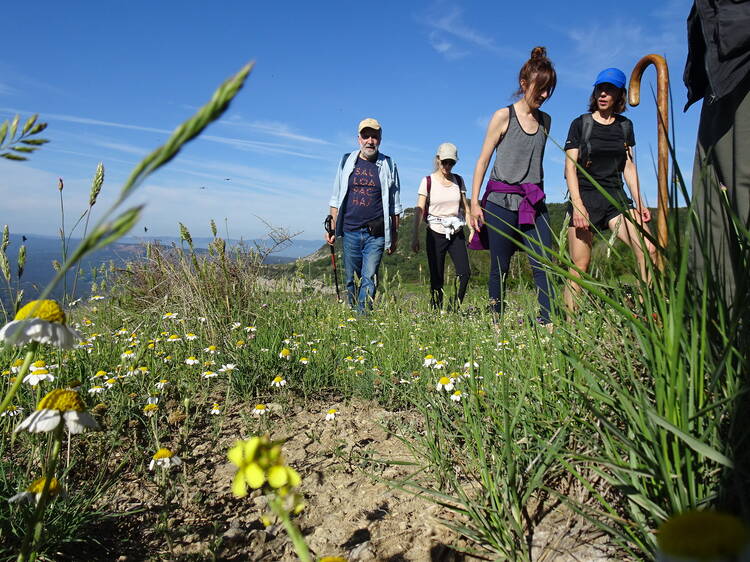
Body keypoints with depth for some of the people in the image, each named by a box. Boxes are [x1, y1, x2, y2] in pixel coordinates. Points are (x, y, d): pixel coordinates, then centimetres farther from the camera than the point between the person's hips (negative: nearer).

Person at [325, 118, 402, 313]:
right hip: (350, 232, 2)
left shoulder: (388, 166, 5)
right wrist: (332, 229, 7)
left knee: (369, 278, -8)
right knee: (350, 280, 7)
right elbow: (336, 199, 12)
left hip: (376, 234, -2)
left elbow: (394, 205, 7)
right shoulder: (347, 162, 9)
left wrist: (394, 236, 5)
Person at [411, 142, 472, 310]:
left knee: (464, 273, -9)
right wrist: (415, 237, -12)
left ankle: (455, 308, 6)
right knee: (437, 278, -1)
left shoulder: (458, 180, 9)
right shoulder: (428, 181, -1)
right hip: (436, 233, -3)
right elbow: (419, 210, -5)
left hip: (456, 233, 3)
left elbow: (465, 207, 12)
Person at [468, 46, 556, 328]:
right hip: (501, 201, -4)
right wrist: (474, 203, -8)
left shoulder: (545, 120, 14)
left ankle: (548, 322, -9)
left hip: (534, 203, 4)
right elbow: (483, 160, -1)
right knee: (500, 267, 1)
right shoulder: (504, 116, 0)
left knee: (543, 264, -8)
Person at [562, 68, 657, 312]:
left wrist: (639, 202, 8)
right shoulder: (581, 124, 3)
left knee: (648, 250, -15)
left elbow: (629, 166, 17)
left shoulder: (625, 125, 15)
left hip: (616, 197, 4)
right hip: (585, 196, -4)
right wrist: (577, 205, -16)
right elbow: (570, 167, -4)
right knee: (579, 266, -9)